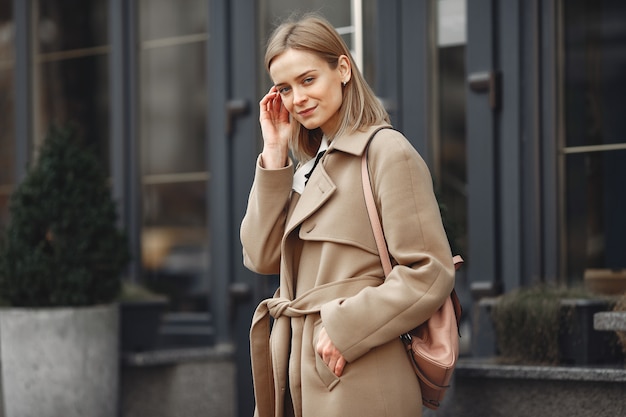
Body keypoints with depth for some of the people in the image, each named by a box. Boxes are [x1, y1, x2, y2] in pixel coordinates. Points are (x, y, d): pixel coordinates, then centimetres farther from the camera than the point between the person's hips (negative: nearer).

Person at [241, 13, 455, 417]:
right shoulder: (310, 165, 17)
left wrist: (344, 327, -18)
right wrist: (275, 155, 5)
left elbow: (430, 273, -13)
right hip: (297, 377, 7)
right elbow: (262, 257, 6)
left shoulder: (387, 151, -7)